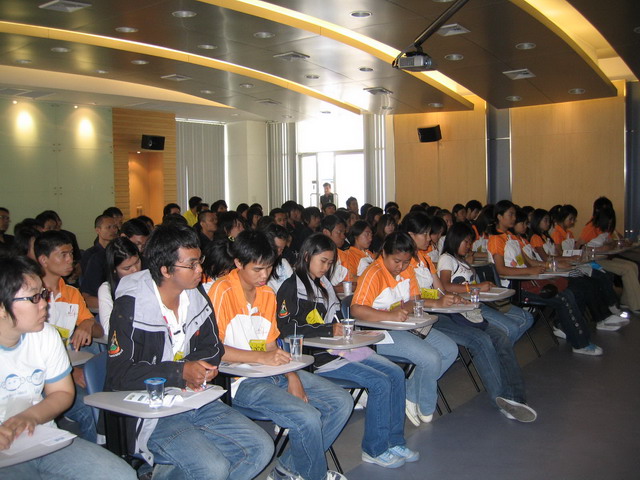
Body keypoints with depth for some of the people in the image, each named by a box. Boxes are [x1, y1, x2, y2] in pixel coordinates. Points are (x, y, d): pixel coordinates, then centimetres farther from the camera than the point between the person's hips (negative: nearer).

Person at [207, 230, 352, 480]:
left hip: (275, 374, 8)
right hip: (241, 382, -8)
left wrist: (292, 376, -4)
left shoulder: (267, 294, 13)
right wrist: (261, 357, -24)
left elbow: (271, 346, 14)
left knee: (341, 402, 1)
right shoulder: (223, 291, -12)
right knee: (307, 417, -26)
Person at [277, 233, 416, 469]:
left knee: (396, 374, -3)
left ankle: (394, 442, 6)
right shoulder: (292, 287, -6)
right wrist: (329, 330, -18)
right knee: (380, 383, -19)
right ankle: (375, 450, -4)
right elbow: (286, 327, -18)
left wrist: (345, 328, 2)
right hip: (318, 356, -8)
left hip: (340, 347, 9)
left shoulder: (324, 283, 19)